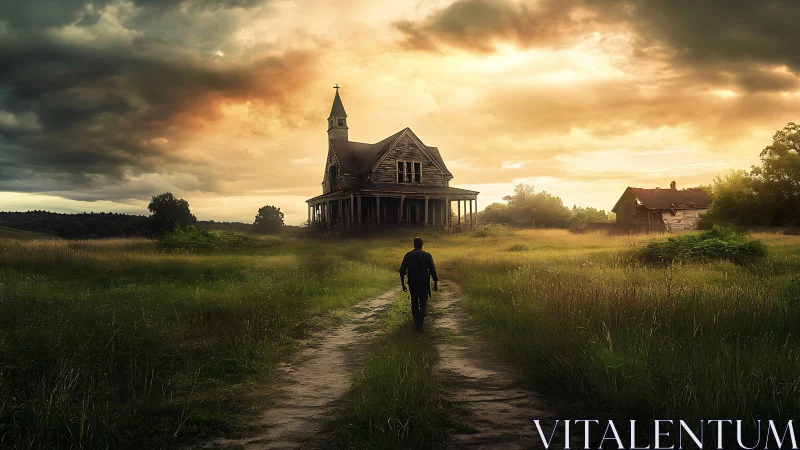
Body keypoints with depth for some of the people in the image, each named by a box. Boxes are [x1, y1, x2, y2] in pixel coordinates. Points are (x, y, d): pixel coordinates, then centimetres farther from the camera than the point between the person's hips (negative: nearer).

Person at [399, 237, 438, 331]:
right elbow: (433, 270, -6)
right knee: (423, 304, 2)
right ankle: (419, 324, -13)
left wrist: (403, 283, 6)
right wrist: (436, 283, 2)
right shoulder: (427, 255, -4)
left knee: (414, 302, 19)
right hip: (424, 283, -2)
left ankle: (416, 321, 30)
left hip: (412, 282, 2)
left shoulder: (408, 255, 0)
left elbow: (402, 270, -2)